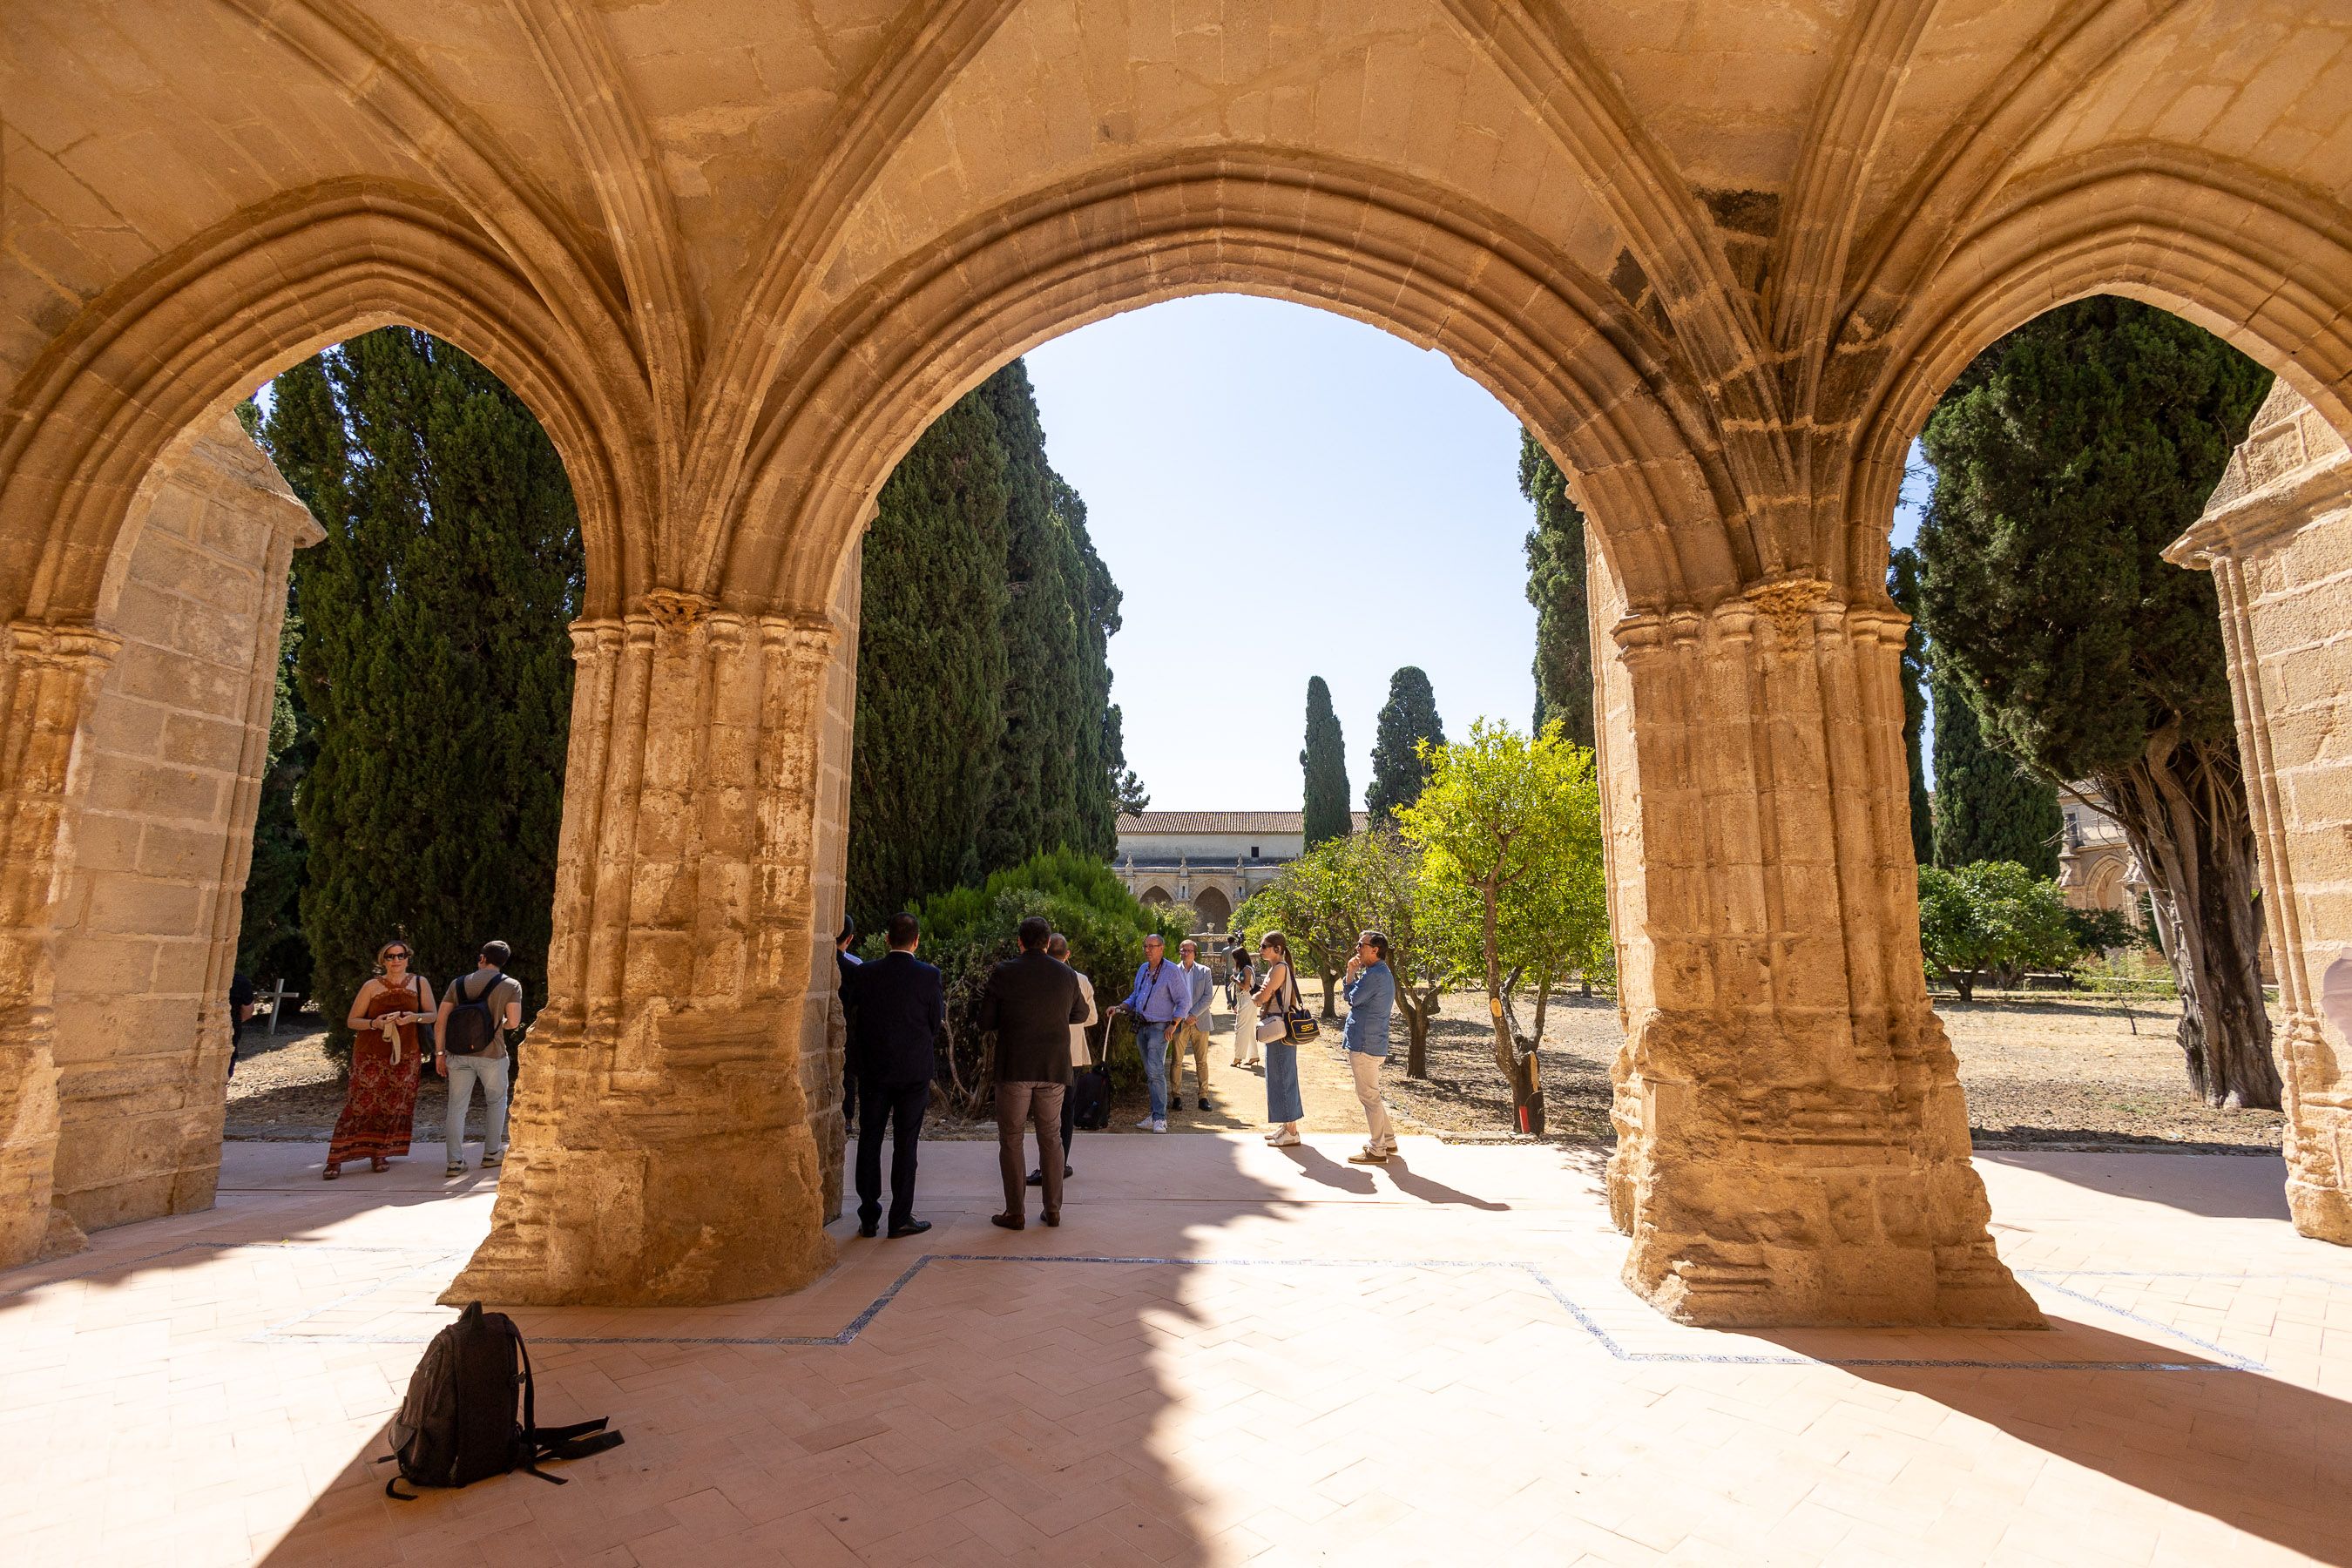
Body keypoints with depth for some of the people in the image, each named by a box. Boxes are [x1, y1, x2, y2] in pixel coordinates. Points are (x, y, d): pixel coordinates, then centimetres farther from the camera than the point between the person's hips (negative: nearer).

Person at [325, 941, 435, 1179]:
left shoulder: (420, 983, 4)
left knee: (394, 1106, 4)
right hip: (370, 1054, -1)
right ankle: (335, 1159, 3)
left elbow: (432, 1015, 5)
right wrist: (374, 1023, -17)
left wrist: (414, 1017, -15)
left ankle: (380, 1154, 17)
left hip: (405, 1055, 1)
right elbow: (351, 1021, 3)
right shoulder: (372, 986, 1)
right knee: (359, 1104, -5)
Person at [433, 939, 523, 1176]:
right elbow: (513, 1022, -10)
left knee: (457, 1107, 8)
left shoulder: (458, 984, 7)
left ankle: (455, 1161, 6)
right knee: (496, 1101, 16)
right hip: (491, 1054, -2)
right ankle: (492, 1153, 21)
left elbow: (440, 1020, 2)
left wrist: (440, 1053, 7)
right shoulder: (511, 985, -3)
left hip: (459, 1054, 2)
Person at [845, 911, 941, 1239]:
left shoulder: (864, 974, -5)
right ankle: (900, 1218, 11)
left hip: (872, 1071, 2)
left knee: (869, 1142, 11)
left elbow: (854, 1021, 3)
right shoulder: (929, 976, -11)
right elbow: (936, 1024, -3)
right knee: (905, 1144, 6)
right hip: (914, 1071, -2)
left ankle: (868, 1218, 17)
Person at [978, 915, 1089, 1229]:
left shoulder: (1003, 973, -7)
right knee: (1050, 1138, 15)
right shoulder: (1067, 974, 1)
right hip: (1055, 1069, 3)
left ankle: (1015, 1213, 10)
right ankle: (1053, 1210, 18)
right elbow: (1080, 1014, 17)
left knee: (1011, 1140, 8)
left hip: (1014, 1068, -3)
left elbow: (985, 1022, -5)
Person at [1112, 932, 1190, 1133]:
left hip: (1159, 1027, -7)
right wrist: (1120, 1008, 7)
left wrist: (1173, 1025, -16)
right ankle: (1156, 1115, 17)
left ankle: (1160, 1118, -12)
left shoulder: (1171, 971, -10)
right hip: (1141, 1026, 7)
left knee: (1155, 1071, -15)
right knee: (1150, 1073, 10)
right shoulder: (1142, 969, 12)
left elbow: (1184, 1001, -10)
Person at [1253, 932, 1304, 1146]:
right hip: (1277, 1029, 10)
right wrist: (1261, 995, -7)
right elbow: (1267, 998, 14)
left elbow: (1262, 997, -18)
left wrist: (1253, 997, 3)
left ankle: (1291, 1132, 3)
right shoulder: (1274, 968, 15)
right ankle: (1286, 1126, 25)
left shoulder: (1280, 968, -16)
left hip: (1280, 1030, -10)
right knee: (1278, 1077, 15)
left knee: (1283, 1077, -4)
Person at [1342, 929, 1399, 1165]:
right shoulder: (1383, 973, 14)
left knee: (1369, 1096, -2)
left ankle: (1377, 1150, 6)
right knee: (1371, 1095, 20)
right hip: (1373, 1042, 11)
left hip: (1365, 1044, -11)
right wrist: (1352, 972, 2)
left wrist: (1351, 973, 0)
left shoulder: (1374, 975, -20)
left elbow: (1352, 999, -13)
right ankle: (1387, 1140, 29)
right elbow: (1356, 998, 13)